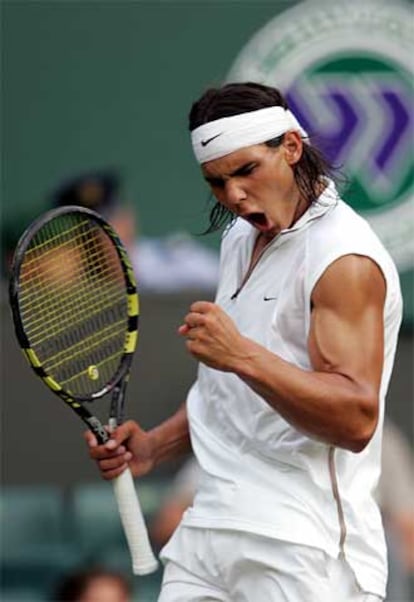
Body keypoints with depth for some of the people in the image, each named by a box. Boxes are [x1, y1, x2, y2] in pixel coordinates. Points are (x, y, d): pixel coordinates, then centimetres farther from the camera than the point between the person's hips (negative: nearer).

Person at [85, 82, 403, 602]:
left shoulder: (344, 258, -13)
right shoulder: (241, 238, 15)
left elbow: (357, 419, -23)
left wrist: (243, 355, -33)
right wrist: (153, 447, 9)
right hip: (208, 533, 8)